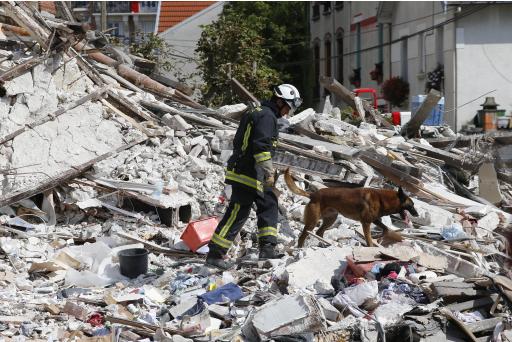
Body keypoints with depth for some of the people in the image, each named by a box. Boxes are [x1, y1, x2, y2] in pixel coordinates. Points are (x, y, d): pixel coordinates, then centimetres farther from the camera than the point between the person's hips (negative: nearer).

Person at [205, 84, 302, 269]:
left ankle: (267, 249, 14)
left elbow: (238, 141, 26)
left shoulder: (258, 113, 20)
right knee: (237, 213, -9)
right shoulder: (267, 116, -13)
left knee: (269, 205, 15)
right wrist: (269, 172, -25)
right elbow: (261, 145, -24)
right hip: (248, 173, -11)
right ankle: (215, 254, -7)